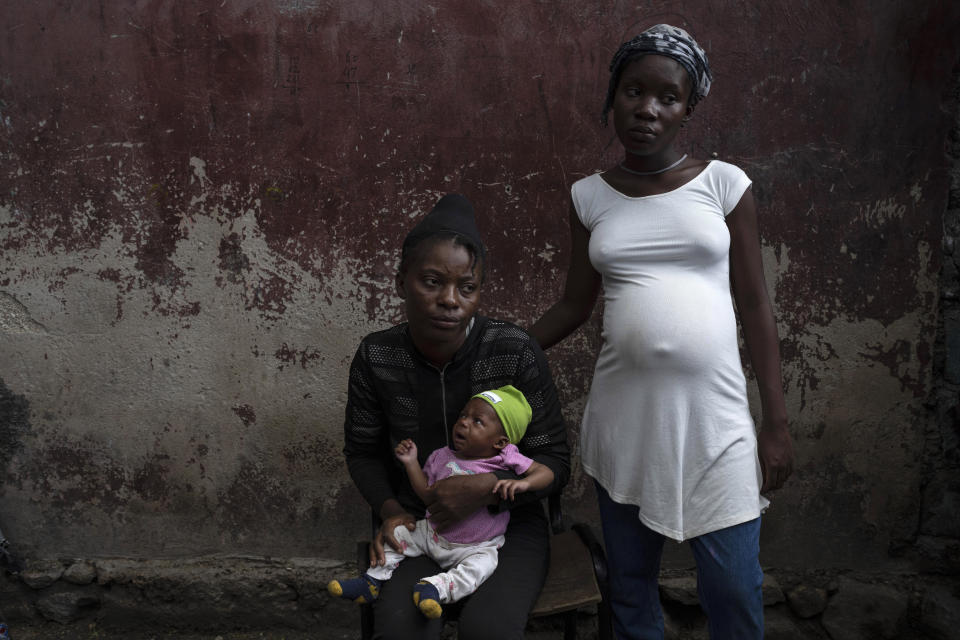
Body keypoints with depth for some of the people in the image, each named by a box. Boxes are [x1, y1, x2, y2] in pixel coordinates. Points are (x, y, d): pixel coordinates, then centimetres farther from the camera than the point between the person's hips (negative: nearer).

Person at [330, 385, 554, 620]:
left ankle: (437, 587, -38)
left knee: (483, 563, -32)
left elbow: (546, 473, -16)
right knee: (398, 533, -5)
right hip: (432, 534, 4)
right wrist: (411, 463, -3)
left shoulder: (507, 460, -14)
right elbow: (428, 495, 5)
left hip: (474, 547, -4)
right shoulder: (442, 457, -2)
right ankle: (372, 582, 5)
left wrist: (523, 483, -36)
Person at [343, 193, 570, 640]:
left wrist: (488, 488, -24)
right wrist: (389, 509, -9)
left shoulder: (517, 352, -13)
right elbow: (362, 450, 9)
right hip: (418, 524, 1)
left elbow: (555, 462, -7)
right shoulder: (375, 359, -6)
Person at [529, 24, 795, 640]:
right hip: (624, 415, 2)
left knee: (734, 591, 0)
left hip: (715, 416, -2)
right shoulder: (590, 196, 7)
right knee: (630, 588, 11)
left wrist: (777, 421, -2)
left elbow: (755, 305, 1)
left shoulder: (724, 184, 1)